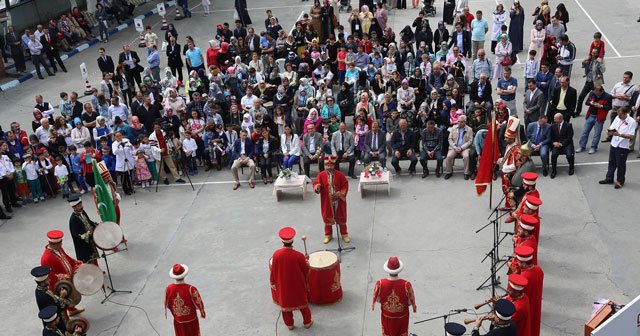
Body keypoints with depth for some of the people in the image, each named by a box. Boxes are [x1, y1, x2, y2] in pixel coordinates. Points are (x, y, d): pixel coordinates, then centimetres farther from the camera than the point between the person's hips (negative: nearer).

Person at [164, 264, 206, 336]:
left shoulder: (168, 289, -19)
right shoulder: (191, 289, -29)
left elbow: (167, 304, -3)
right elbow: (198, 303, -18)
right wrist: (203, 313, 3)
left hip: (177, 320, 3)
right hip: (191, 320, -2)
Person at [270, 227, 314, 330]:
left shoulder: (276, 254, -20)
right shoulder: (299, 256, -26)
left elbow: (273, 271, -6)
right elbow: (306, 270, -12)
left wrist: (272, 282, 10)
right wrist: (307, 263, 10)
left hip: (283, 286, 1)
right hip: (298, 286, -1)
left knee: (285, 303, 22)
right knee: (303, 303, 21)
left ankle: (289, 324, 35)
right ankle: (307, 322, 35)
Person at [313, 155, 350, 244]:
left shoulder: (340, 174, -7)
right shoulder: (321, 175, -6)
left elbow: (345, 185, -4)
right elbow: (316, 183, -10)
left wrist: (340, 194, -15)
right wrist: (317, 187, -34)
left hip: (338, 201, 0)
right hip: (327, 202, 0)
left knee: (341, 218, 12)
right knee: (327, 218, 12)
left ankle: (344, 234, 27)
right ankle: (328, 235, 27)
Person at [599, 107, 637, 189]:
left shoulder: (632, 121, -15)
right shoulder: (617, 118, 2)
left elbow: (631, 136, -19)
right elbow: (611, 128, 7)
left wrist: (619, 134, -30)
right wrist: (610, 132, -16)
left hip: (623, 147, -6)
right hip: (613, 144, 6)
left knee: (620, 165, 6)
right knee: (611, 162, 17)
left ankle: (620, 181, 22)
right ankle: (609, 178, 31)